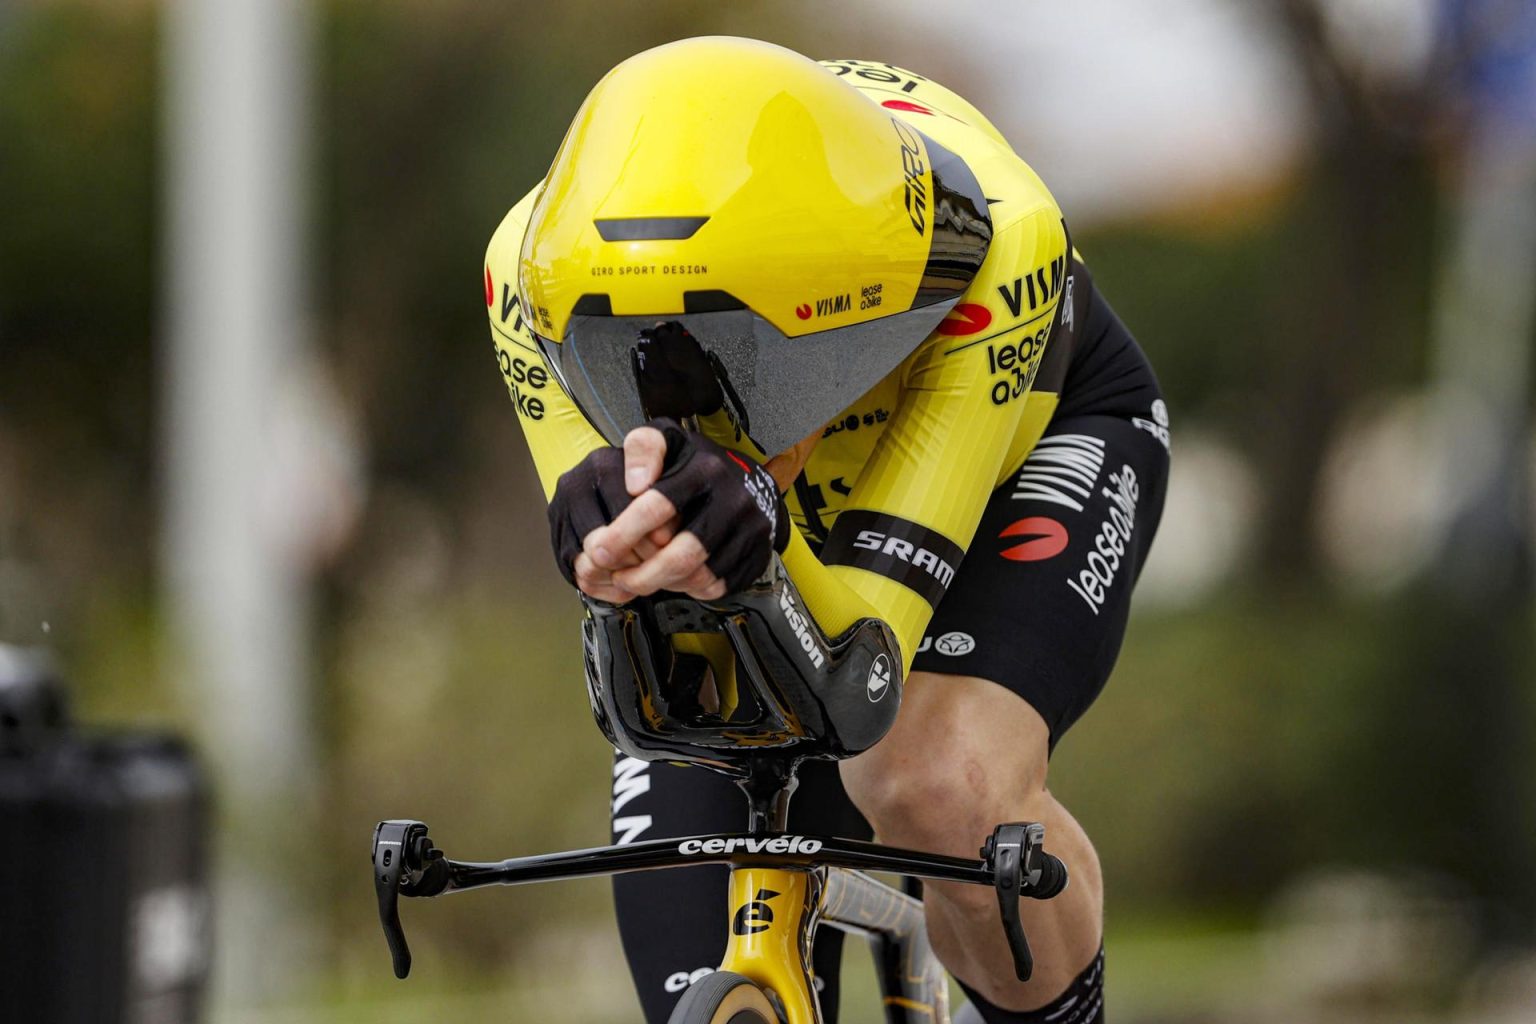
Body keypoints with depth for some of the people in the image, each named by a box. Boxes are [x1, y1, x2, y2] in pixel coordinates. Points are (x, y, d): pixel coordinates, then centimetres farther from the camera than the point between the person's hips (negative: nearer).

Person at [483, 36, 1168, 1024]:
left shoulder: (991, 240, -42)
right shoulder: (539, 268, -35)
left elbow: (864, 646, -43)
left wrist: (758, 541, -64)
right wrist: (615, 521, -56)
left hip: (1031, 431, -3)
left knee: (946, 788, -32)